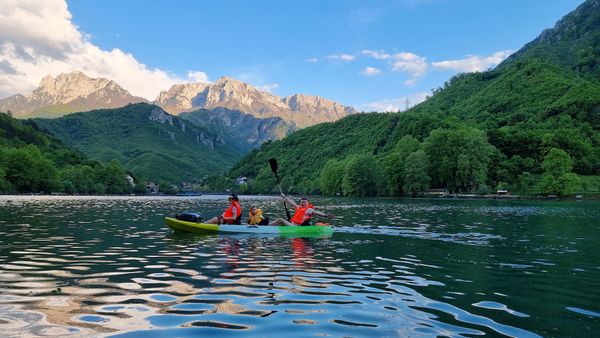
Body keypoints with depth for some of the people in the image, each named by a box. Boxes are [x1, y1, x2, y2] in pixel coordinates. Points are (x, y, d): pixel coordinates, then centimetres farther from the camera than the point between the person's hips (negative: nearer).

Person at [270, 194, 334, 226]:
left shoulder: (309, 210, -3)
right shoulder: (298, 208, 18)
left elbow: (316, 212, -16)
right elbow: (291, 203, 29)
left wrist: (326, 215, -31)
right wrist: (284, 197, 38)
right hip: (292, 224, 8)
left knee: (280, 220, -17)